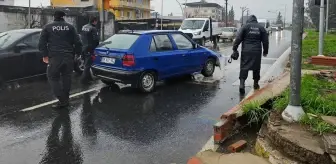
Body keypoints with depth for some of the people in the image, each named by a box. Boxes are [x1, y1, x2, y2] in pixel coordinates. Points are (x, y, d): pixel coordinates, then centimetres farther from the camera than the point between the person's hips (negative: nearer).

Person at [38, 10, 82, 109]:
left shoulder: (47, 27, 7)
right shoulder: (70, 27, 9)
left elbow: (41, 43, 3)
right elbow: (78, 43, 4)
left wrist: (45, 55, 12)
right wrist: (76, 53, 14)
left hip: (55, 57, -2)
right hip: (69, 57, 2)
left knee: (53, 78, 7)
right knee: (66, 78, 13)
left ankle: (62, 100, -3)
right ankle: (65, 100, 18)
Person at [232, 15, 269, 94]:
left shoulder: (245, 27, 1)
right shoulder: (261, 28, 10)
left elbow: (238, 38, -7)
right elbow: (265, 41, 12)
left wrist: (235, 49, -3)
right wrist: (265, 51, 21)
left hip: (246, 51, -2)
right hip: (257, 52, 2)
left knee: (244, 67, -3)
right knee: (256, 68, 14)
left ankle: (242, 84, -17)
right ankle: (256, 83, 24)